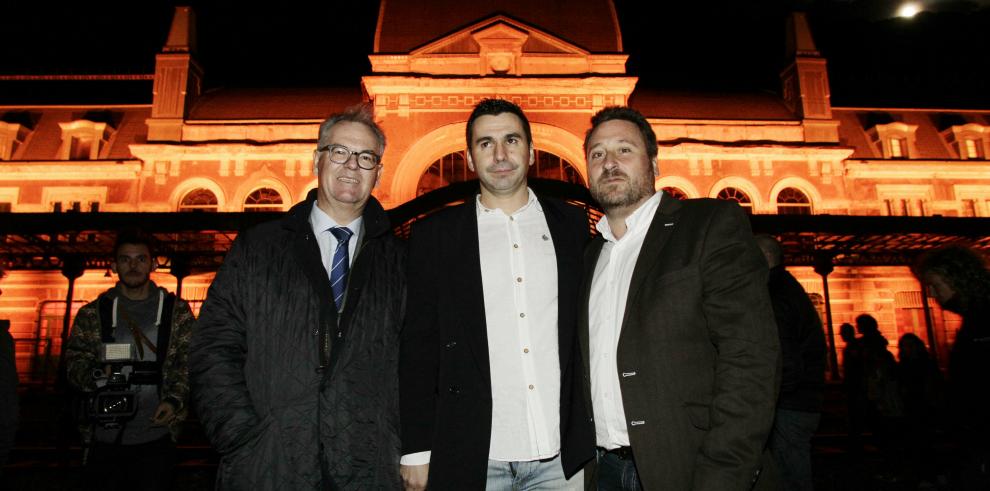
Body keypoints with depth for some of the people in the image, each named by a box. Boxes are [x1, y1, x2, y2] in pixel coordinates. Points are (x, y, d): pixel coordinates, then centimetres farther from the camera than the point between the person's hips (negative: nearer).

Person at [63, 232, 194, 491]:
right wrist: (97, 374, -17)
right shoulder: (92, 313, 9)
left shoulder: (176, 311, 5)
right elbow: (74, 363, 5)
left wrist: (174, 399, -14)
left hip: (156, 435, -1)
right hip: (104, 438, 1)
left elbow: (188, 363, 1)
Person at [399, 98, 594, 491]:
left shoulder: (572, 225, 5)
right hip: (473, 458, -1)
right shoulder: (434, 235, 1)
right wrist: (417, 449, -2)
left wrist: (599, 430, 6)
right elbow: (419, 345, 1)